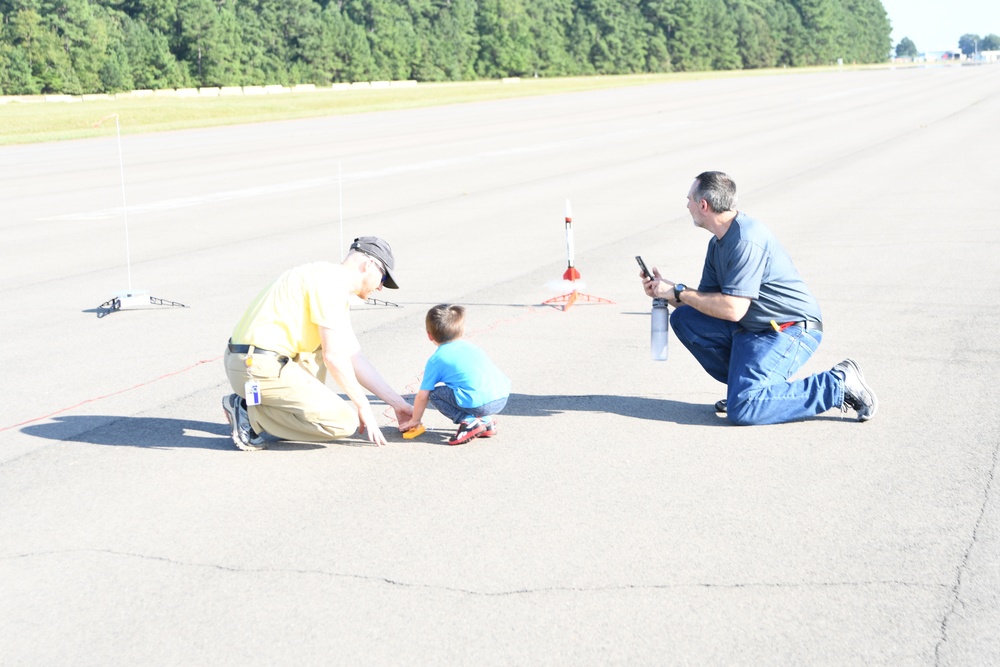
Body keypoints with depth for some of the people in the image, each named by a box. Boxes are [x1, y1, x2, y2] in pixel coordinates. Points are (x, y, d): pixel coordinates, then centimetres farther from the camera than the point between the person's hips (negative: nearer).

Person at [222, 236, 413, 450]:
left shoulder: (339, 289, 21)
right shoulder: (330, 281, -10)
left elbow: (355, 358, 23)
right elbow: (333, 357, -13)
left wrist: (397, 403, 22)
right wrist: (364, 408, -4)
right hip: (260, 368, -10)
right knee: (345, 422, -11)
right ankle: (251, 412, -6)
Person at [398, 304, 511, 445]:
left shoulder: (436, 359, 9)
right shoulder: (471, 347, 26)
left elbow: (423, 395, 12)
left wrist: (414, 420, 30)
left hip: (478, 403, -6)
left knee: (435, 393, 13)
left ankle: (468, 421, -3)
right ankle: (485, 420, 16)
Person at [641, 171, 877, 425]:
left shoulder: (746, 240, -20)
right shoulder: (718, 243, 11)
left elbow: (732, 309, -25)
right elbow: (707, 300, 14)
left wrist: (679, 292, -16)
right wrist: (668, 292, -1)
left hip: (792, 330, -9)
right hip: (753, 328, 10)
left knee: (742, 409, -23)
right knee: (684, 319, 1)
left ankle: (838, 385, -11)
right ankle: (743, 383, 6)